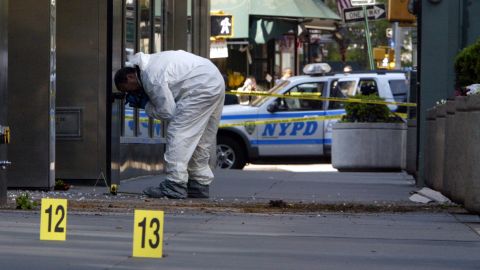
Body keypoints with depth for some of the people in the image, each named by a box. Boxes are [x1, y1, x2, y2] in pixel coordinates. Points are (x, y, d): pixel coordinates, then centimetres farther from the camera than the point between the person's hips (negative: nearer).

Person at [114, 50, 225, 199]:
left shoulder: (152, 77, -17)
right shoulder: (150, 63, 15)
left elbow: (168, 111, -13)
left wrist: (145, 106, 2)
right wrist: (142, 99, 8)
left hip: (202, 86, -11)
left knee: (178, 133, -12)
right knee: (201, 139, 15)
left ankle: (174, 186, -16)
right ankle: (199, 184, 20)